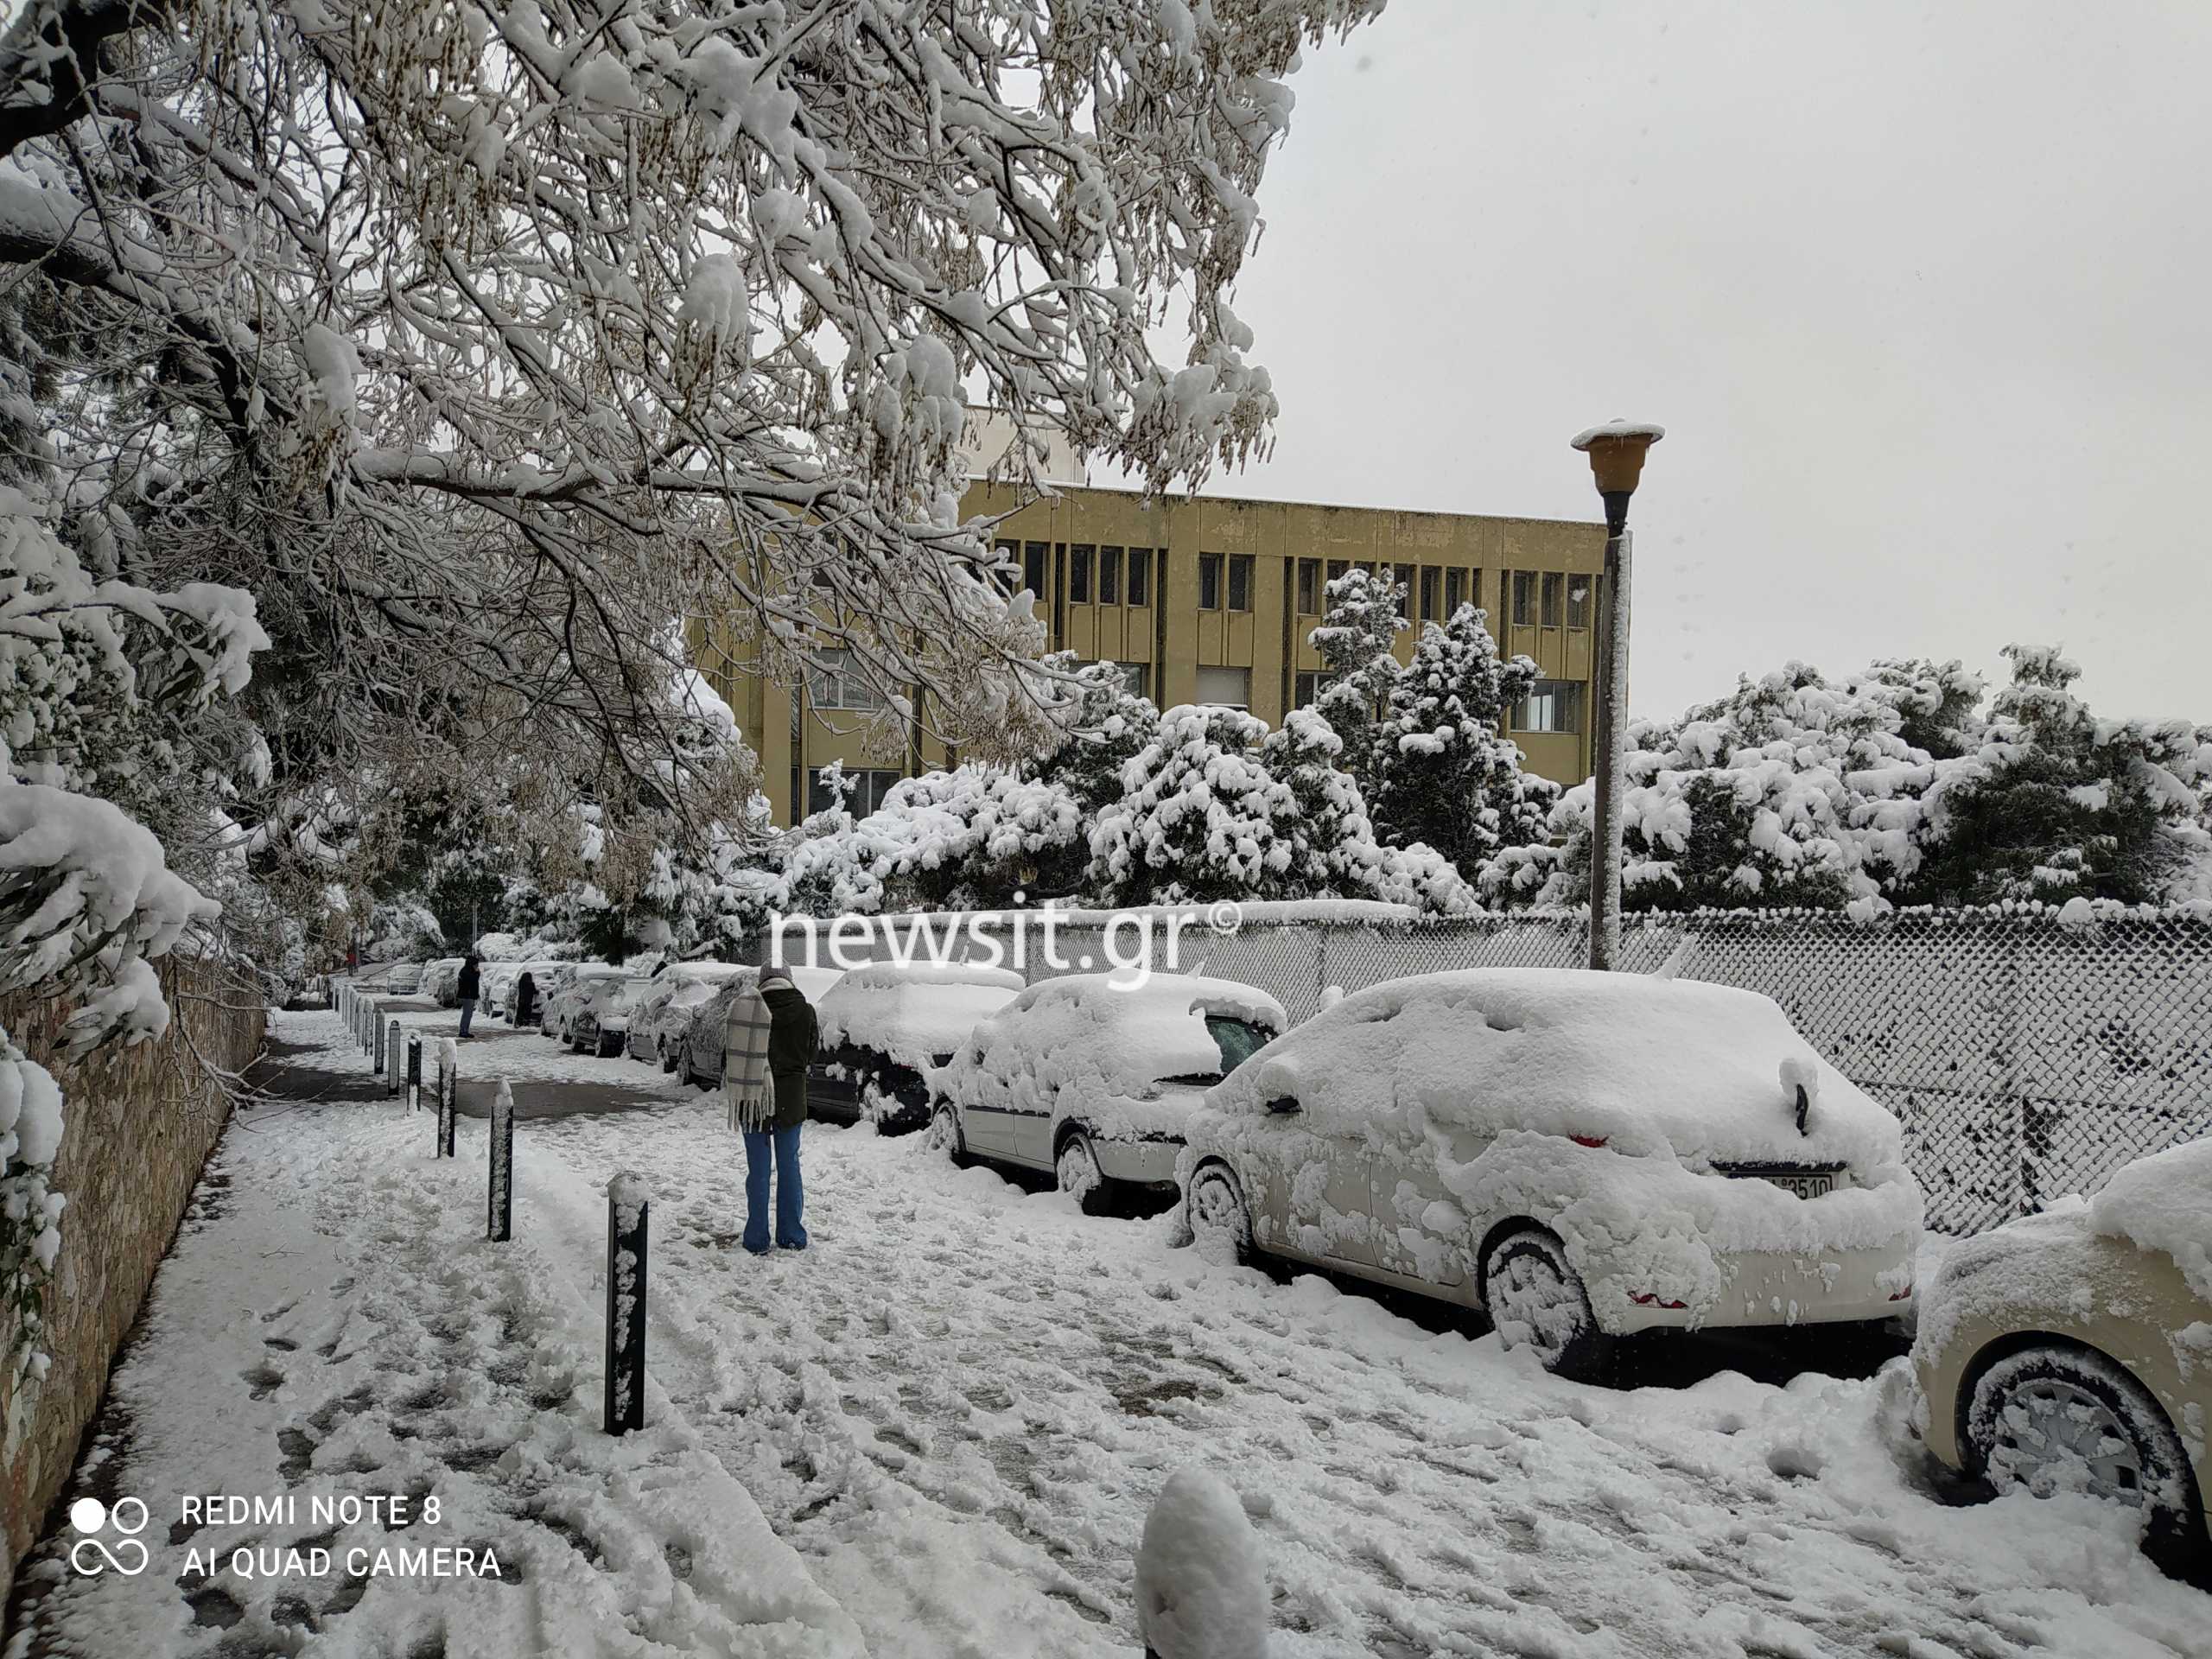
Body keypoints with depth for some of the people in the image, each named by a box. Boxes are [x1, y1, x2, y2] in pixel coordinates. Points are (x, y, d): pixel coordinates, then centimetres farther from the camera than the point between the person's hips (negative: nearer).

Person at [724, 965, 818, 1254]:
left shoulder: (745, 1007, -6)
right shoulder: (804, 1011, -6)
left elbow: (729, 1052, -1)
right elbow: (810, 1053, 4)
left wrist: (730, 1089, 12)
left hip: (751, 1098, 0)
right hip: (790, 1098, 0)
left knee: (758, 1168, 7)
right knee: (789, 1165, 12)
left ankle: (757, 1240, 10)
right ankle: (791, 1236, 17)